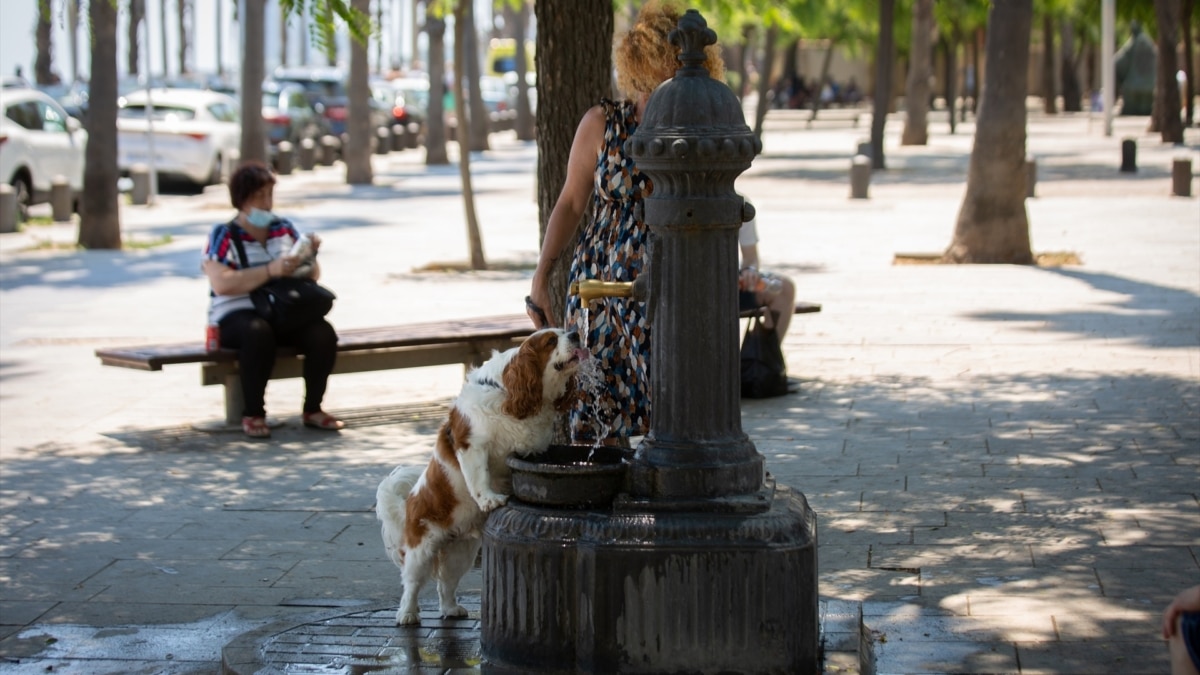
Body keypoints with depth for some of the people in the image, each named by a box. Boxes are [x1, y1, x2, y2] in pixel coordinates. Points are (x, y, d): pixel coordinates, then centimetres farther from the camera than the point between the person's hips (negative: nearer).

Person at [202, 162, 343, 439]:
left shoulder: (285, 229, 14)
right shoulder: (223, 235, 0)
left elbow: (312, 276, 20)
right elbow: (221, 283, -17)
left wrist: (310, 256, -4)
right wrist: (271, 270, -24)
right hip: (237, 315, -4)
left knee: (324, 333, -25)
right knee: (259, 332, -38)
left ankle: (313, 409, -8)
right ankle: (253, 414, -24)